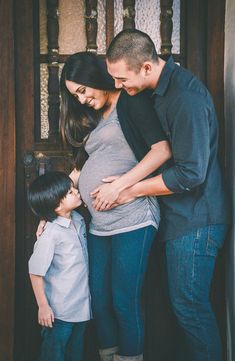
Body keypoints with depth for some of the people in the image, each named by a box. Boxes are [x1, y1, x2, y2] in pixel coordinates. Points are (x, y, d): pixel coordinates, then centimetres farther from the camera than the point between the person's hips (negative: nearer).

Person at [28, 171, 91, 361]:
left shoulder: (79, 219, 0)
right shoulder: (51, 234, -23)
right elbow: (35, 272, -19)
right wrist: (43, 306, -17)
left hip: (81, 305, 7)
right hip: (59, 310, -7)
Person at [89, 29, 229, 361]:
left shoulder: (185, 97, -23)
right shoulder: (157, 92, 7)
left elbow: (191, 172, -25)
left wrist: (129, 190, -17)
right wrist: (128, 186, 0)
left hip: (195, 220, -9)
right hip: (178, 217, 9)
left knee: (189, 306, -1)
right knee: (186, 303, 16)